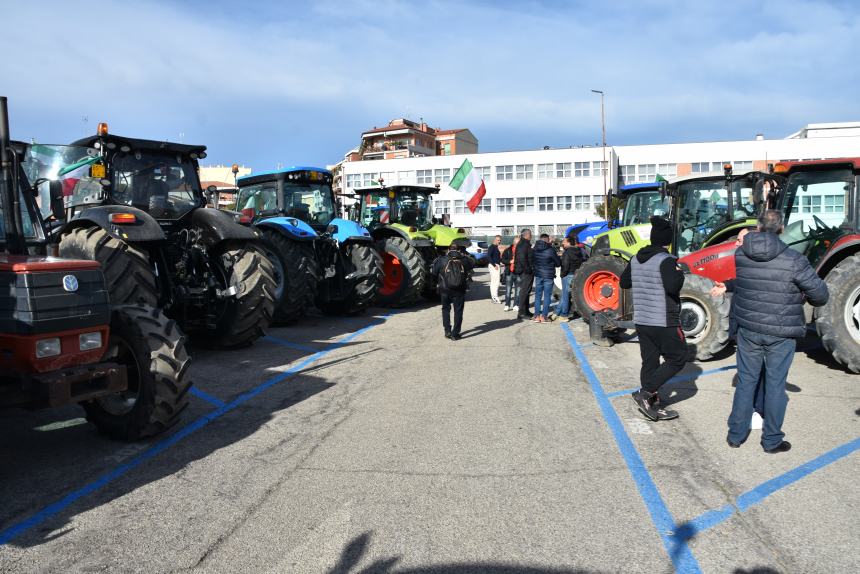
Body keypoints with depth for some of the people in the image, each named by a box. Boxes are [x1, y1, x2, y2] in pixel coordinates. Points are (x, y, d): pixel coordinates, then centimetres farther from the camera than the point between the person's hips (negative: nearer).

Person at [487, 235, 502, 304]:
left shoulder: (496, 247, 18)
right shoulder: (492, 247, -11)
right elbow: (488, 256, -20)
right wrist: (494, 265, -21)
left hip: (497, 265, 10)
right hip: (494, 265, -10)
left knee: (493, 282, 12)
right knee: (496, 281, -11)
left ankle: (493, 297, 17)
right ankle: (495, 297, -10)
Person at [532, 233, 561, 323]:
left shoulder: (535, 249, -1)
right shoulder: (550, 250, -12)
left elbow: (532, 261, 8)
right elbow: (558, 263, -4)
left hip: (538, 275, 4)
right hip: (548, 276, -4)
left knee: (538, 295, 10)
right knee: (547, 296, 3)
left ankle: (537, 316, 9)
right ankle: (544, 316, 2)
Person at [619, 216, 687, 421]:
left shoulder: (636, 259, 8)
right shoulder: (666, 260, -14)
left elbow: (624, 283, 17)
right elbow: (673, 287, -25)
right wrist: (679, 273, -7)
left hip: (641, 320, 7)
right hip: (664, 322, -7)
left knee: (650, 362, 12)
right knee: (677, 358, 7)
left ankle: (652, 406, 16)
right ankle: (646, 393, -3)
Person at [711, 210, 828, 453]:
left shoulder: (739, 255, -4)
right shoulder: (794, 261, -15)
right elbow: (820, 296, -8)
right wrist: (800, 296, 10)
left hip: (748, 330, 3)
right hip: (781, 333, -3)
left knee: (746, 380, 15)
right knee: (775, 385, 9)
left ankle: (736, 434, 21)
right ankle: (772, 441, 20)